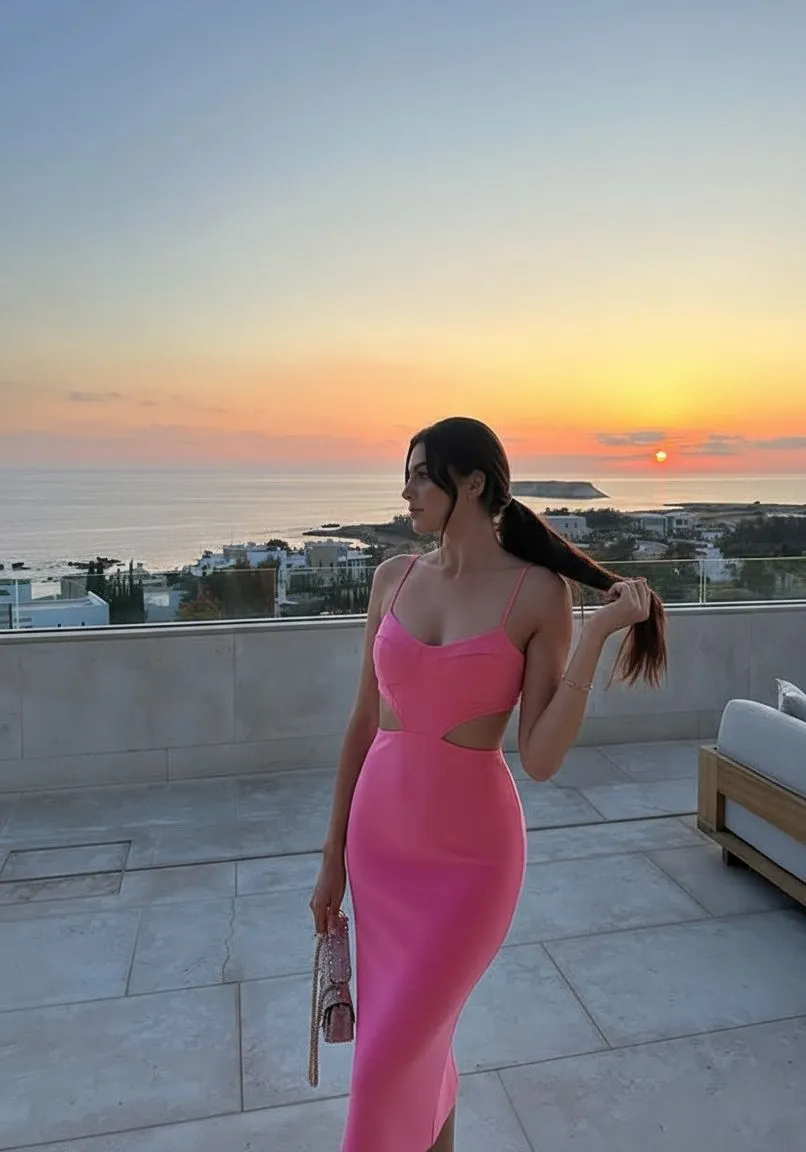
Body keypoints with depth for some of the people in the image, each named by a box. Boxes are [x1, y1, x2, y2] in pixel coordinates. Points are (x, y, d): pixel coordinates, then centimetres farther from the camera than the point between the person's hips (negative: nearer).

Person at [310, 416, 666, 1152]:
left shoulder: (540, 592, -12)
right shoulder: (395, 577, 0)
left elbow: (541, 760, -14)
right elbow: (365, 721, 5)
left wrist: (597, 633, -21)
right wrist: (334, 857, 8)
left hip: (471, 849, -4)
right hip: (381, 838, 5)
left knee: (387, 1062, 4)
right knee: (419, 1042, 20)